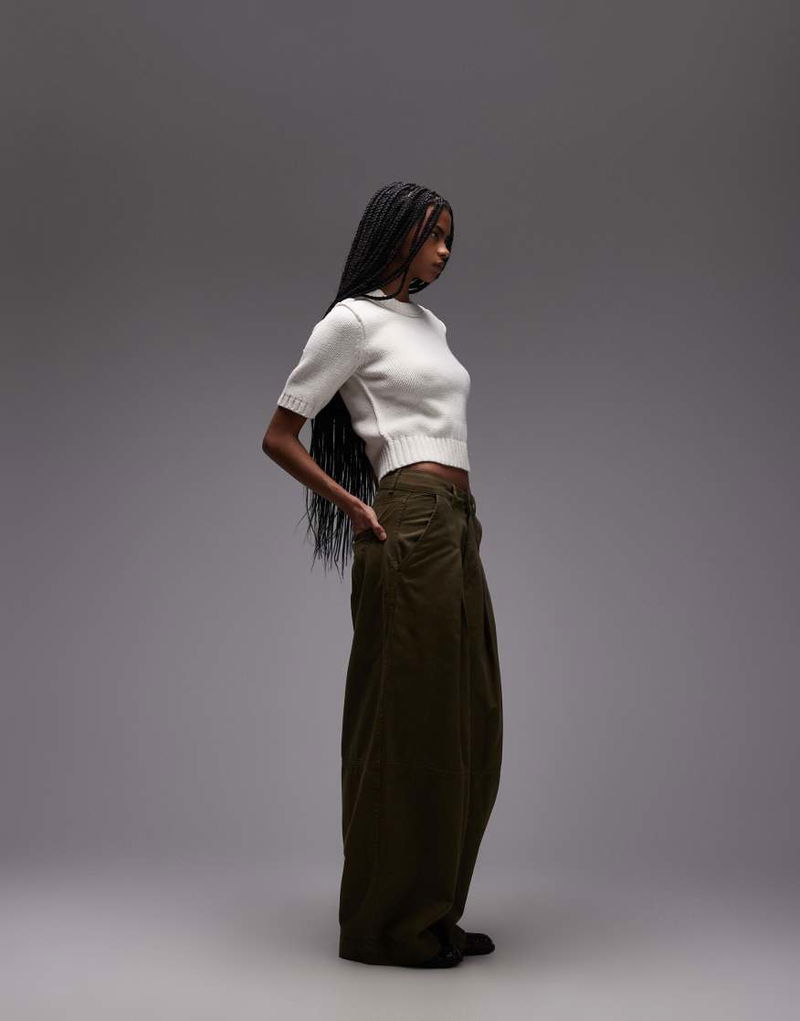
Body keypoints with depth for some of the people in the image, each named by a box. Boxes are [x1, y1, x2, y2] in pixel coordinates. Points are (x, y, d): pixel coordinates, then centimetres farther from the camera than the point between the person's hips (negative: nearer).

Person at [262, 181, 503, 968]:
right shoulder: (352, 320, -3)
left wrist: (467, 518, 16)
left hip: (459, 528, 9)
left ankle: (434, 912, 22)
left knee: (465, 728, 10)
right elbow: (278, 437, -4)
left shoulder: (433, 326, 21)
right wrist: (358, 512, -5)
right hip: (410, 528, -9)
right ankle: (388, 924, 10)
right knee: (409, 724, -3)